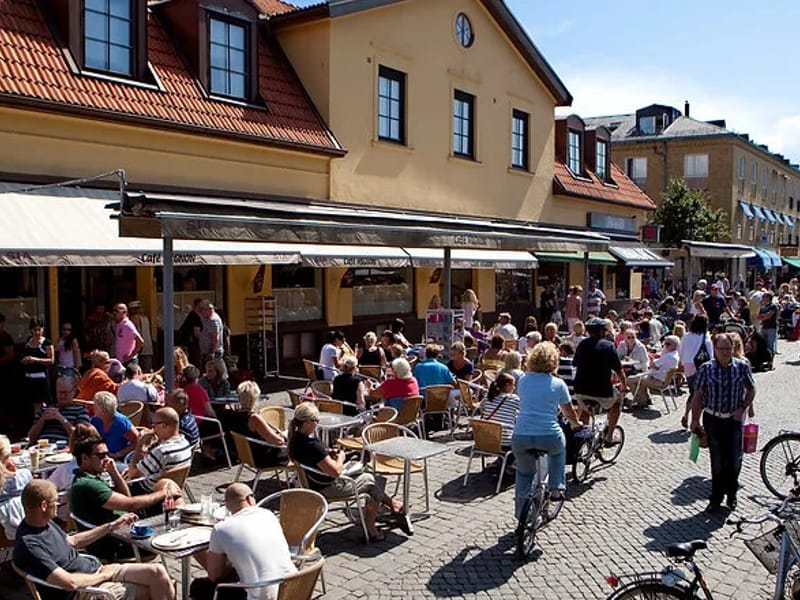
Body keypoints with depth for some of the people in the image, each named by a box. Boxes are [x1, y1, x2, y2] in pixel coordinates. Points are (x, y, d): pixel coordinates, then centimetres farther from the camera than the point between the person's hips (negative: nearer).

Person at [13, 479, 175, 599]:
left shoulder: (45, 523, 4)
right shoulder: (28, 545, -25)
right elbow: (70, 582, -28)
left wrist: (112, 526, 20)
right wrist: (103, 575, -12)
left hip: (97, 570, 8)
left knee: (157, 572, -7)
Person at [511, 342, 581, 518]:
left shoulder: (523, 381, 9)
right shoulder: (558, 384, 3)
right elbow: (569, 413, 15)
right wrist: (576, 424, 36)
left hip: (521, 437, 2)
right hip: (549, 437, -1)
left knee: (524, 474, 24)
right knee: (559, 447, 34)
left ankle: (521, 515, 25)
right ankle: (556, 488, 31)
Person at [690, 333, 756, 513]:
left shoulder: (742, 366, -4)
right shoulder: (706, 369, -6)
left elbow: (751, 390, 8)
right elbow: (698, 395, -2)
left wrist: (743, 408, -5)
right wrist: (695, 420, -4)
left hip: (734, 420, 1)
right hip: (713, 419, -1)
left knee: (734, 461, 4)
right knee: (717, 462, 6)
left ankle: (731, 494, 27)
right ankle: (716, 499, 19)